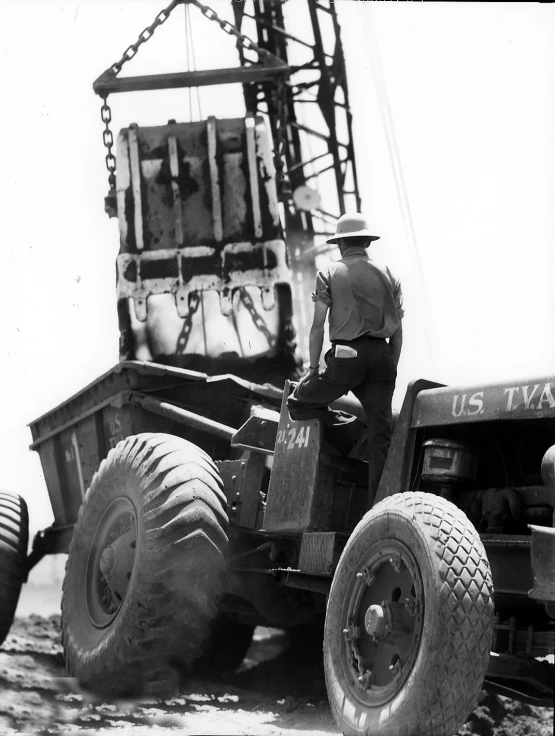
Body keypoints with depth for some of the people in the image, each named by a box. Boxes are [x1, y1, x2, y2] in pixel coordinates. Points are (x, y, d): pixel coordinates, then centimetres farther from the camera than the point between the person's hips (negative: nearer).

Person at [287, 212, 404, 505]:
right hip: (381, 356, 4)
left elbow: (318, 325, 1)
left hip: (346, 355, -4)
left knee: (298, 403, 13)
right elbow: (398, 330, 14)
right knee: (380, 434, 3)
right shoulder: (387, 275, 16)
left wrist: (313, 368, 6)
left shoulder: (329, 273, 6)